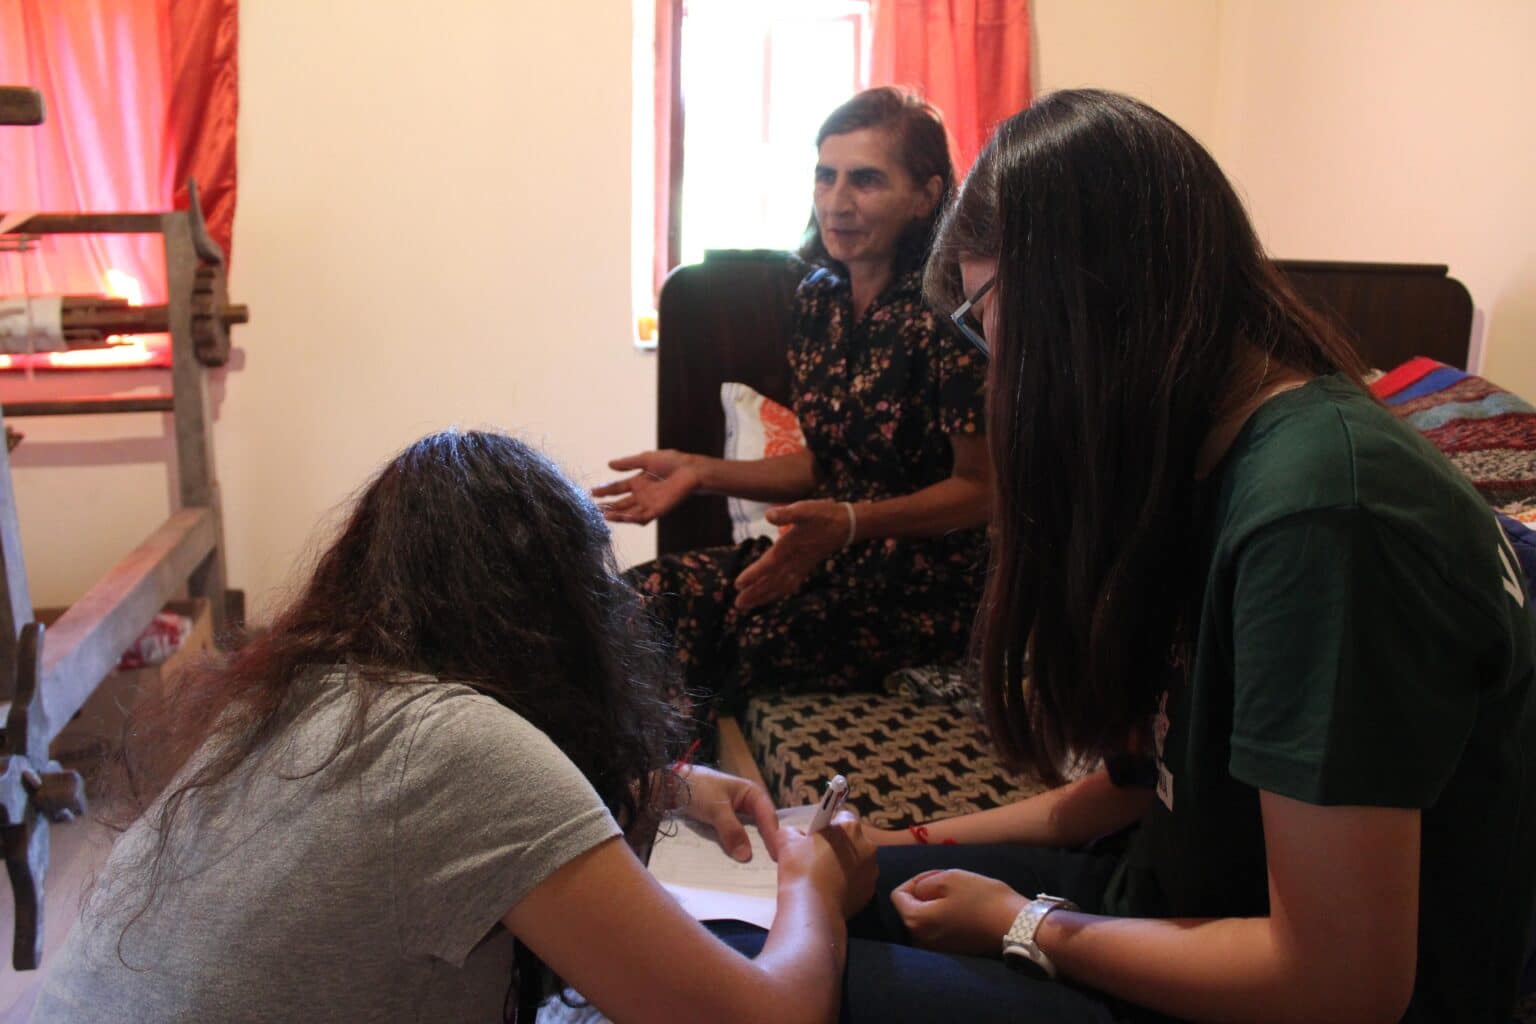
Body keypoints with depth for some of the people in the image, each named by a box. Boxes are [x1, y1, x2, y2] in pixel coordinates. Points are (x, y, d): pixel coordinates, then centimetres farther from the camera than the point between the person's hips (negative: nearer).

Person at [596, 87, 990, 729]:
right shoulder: (819, 301, 7)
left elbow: (979, 488, -12)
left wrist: (846, 523, -26)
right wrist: (700, 472, 2)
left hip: (927, 588, -6)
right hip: (832, 555, 6)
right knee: (640, 600, -13)